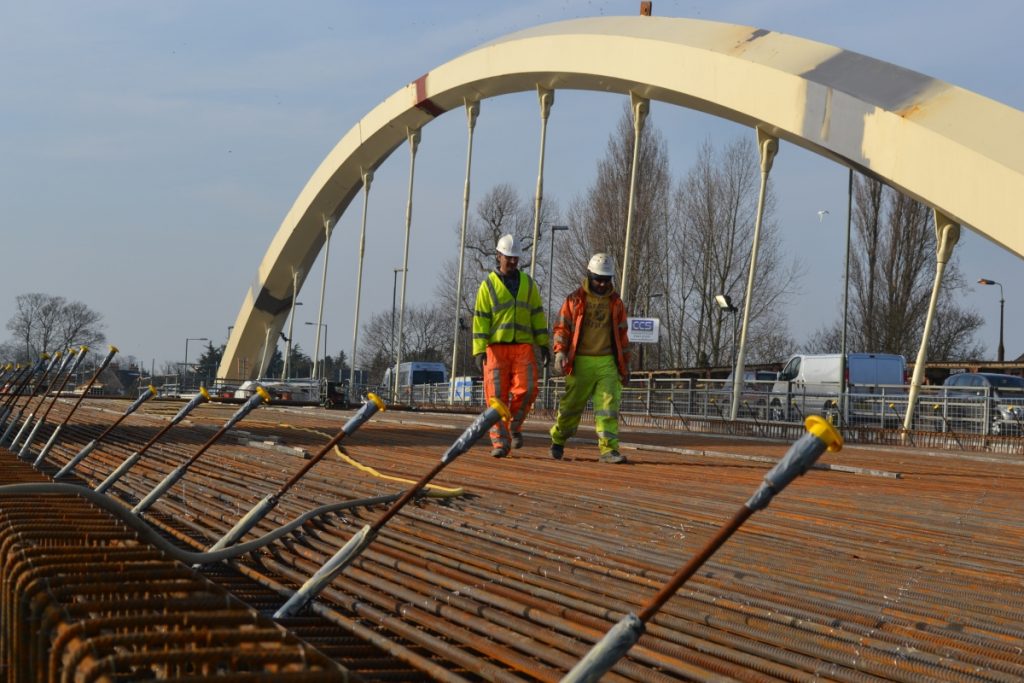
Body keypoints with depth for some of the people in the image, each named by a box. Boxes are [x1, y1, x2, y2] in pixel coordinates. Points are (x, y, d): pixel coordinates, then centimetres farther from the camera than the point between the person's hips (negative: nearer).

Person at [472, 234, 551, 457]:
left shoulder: (528, 283, 11)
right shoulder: (488, 285, 2)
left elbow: (537, 315, 12)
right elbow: (480, 319, -1)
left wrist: (544, 344, 6)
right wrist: (479, 351, -9)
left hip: (523, 347, 2)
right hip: (496, 348, -2)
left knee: (526, 389, -14)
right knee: (497, 396, -5)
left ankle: (515, 424, 12)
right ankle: (500, 442, 1)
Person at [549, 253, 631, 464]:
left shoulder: (616, 302, 11)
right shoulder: (575, 299, 2)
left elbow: (622, 333, 16)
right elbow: (562, 327, 1)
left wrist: (625, 364, 14)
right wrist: (560, 351, -14)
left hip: (607, 362, 2)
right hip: (581, 361, -2)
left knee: (608, 404, -9)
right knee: (572, 404, 6)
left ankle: (608, 449, -11)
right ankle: (558, 440, 27)